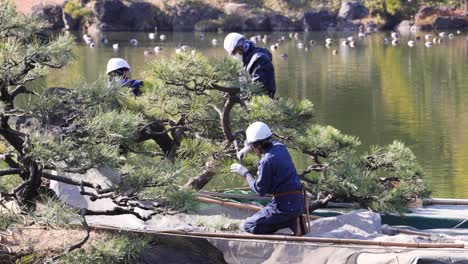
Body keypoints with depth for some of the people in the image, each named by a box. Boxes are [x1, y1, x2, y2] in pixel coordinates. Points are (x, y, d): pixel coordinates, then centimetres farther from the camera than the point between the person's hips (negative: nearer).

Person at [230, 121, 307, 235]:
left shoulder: (266, 161, -18)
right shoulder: (279, 146, 7)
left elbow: (260, 190, -11)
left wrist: (245, 173, 0)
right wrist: (248, 148, 22)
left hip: (285, 205, -9)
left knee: (249, 226, -3)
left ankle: (292, 223, -10)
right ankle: (294, 220, 5)